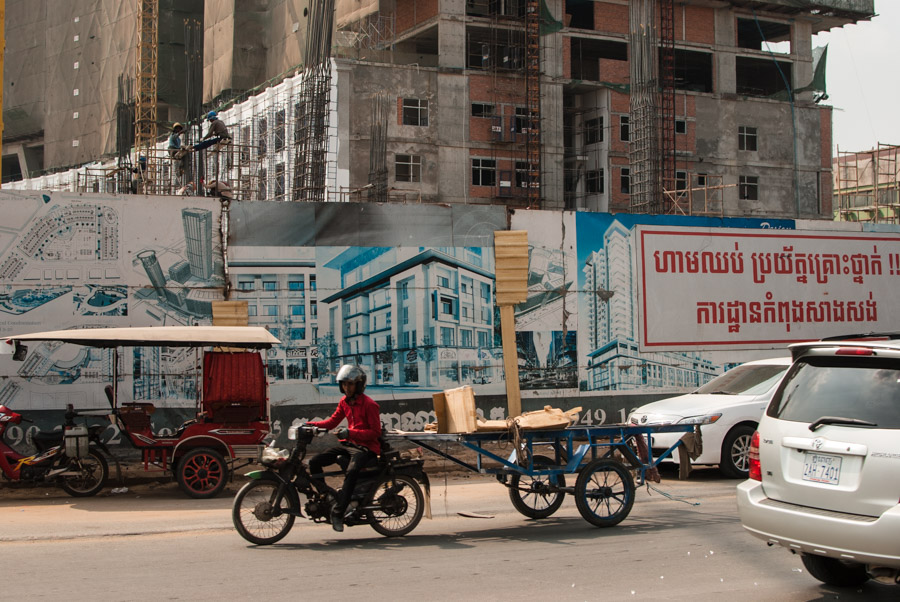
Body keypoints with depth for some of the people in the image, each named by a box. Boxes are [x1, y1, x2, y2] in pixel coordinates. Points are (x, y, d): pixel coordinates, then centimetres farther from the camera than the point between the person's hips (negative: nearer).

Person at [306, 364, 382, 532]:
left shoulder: (369, 404, -12)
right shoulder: (344, 402, 12)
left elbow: (375, 432, -15)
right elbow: (333, 421, 20)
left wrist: (350, 433, -25)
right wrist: (312, 424, 2)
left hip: (366, 447, -8)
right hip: (348, 444, 8)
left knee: (352, 471, -37)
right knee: (315, 462, -7)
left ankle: (338, 512, -33)